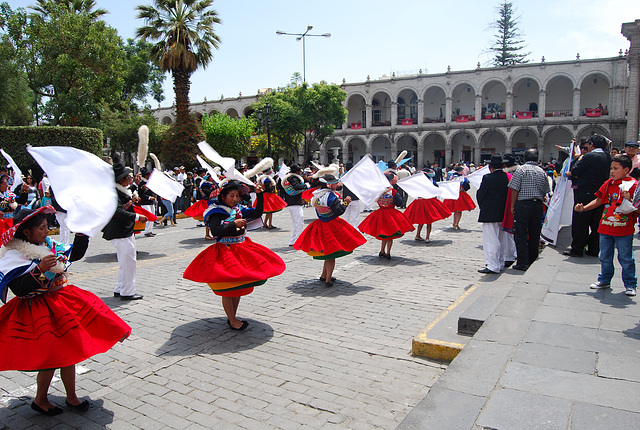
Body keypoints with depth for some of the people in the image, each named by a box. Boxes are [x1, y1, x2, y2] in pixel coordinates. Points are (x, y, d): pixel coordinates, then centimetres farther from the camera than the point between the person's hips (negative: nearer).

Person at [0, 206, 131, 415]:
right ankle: (40, 400, 24)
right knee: (52, 356, -1)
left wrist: (81, 235, 5)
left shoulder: (49, 245, 5)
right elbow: (19, 289, -25)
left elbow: (75, 254, 18)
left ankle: (71, 397, 28)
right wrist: (39, 269, -34)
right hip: (38, 312, -7)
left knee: (68, 350, 12)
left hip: (60, 302, 8)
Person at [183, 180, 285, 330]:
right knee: (228, 289, -1)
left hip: (241, 249, 7)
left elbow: (257, 213, 7)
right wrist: (234, 224, -28)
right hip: (224, 251, -7)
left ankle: (233, 317, 26)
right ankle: (232, 321, 10)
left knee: (239, 287, 13)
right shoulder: (216, 212, -11)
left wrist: (259, 194, -1)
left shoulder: (239, 209, 7)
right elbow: (215, 231, -23)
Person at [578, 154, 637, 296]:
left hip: (624, 230, -5)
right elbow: (599, 200, 13)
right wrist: (584, 208, 3)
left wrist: (629, 200, -27)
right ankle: (604, 280, 29)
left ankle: (630, 284, 18)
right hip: (606, 227, 5)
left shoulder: (633, 185, -8)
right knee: (605, 256, 15)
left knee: (626, 259, 4)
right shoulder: (608, 183, 7)